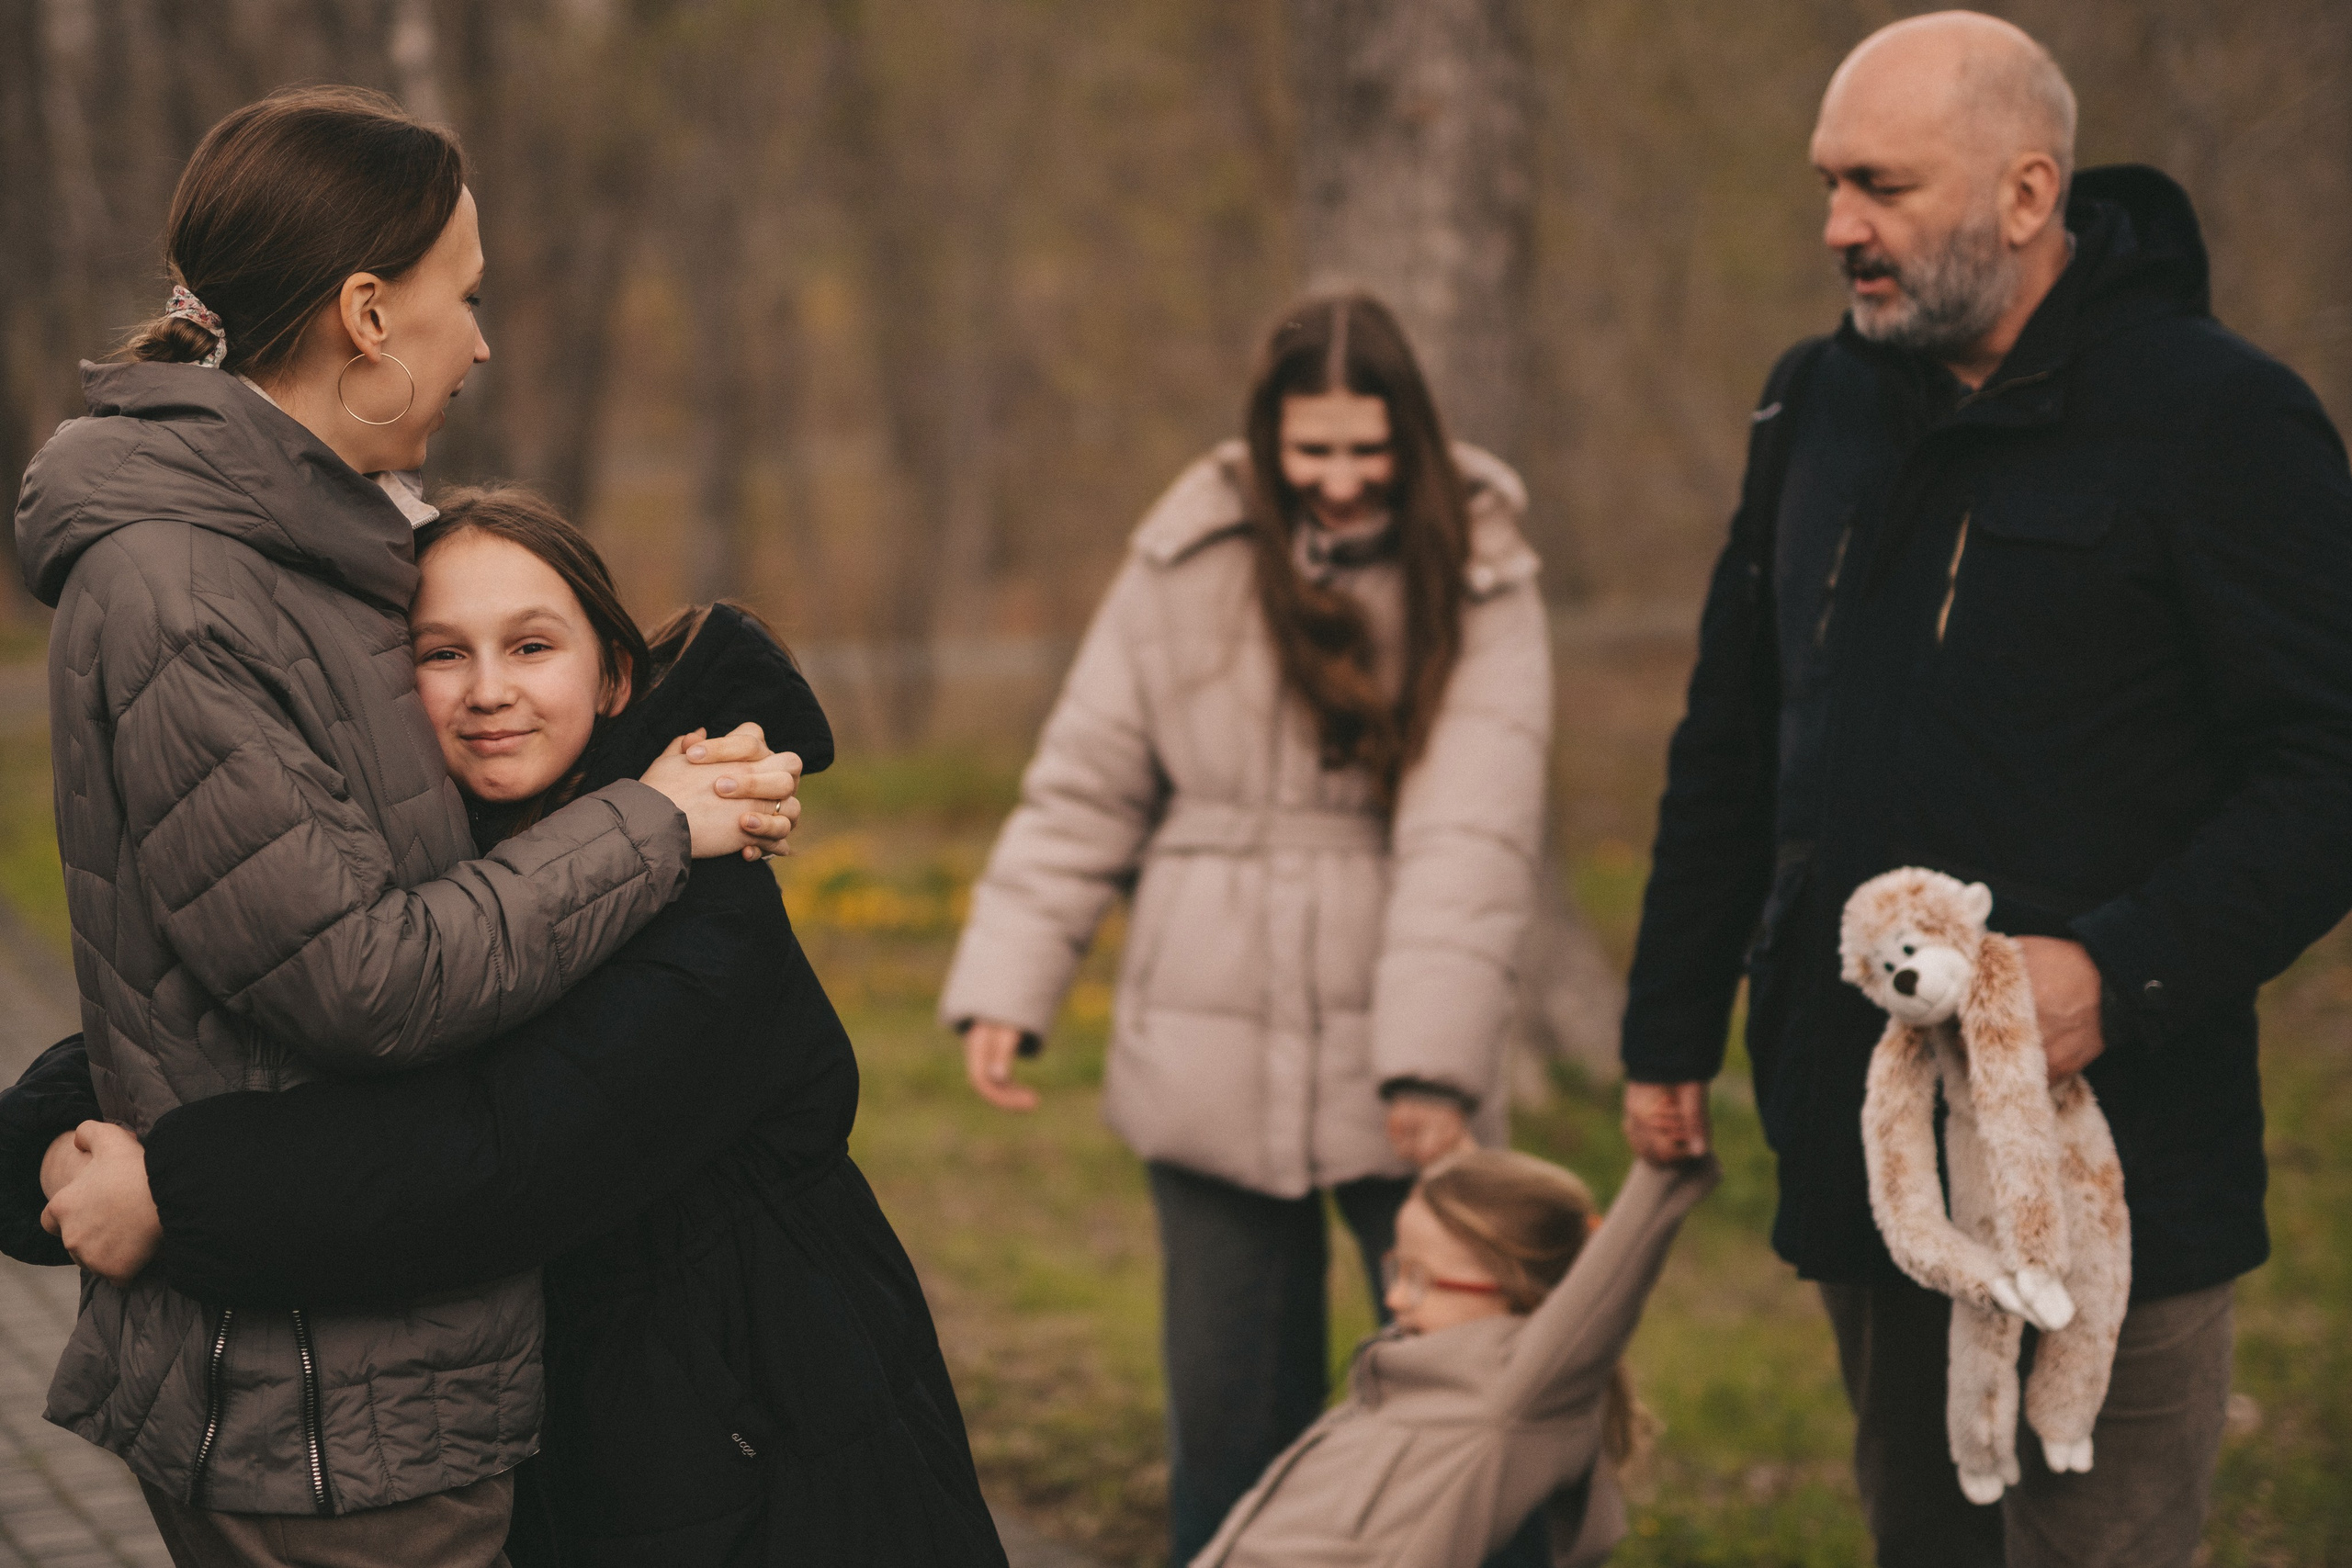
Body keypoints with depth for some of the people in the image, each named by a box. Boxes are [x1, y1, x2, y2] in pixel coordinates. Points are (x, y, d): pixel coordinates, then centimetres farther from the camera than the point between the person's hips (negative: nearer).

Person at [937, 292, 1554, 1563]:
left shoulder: (1479, 584, -5)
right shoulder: (1188, 565, 0)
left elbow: (1474, 839, -13)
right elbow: (1083, 791, 5)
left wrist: (1434, 1059, -21)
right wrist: (1004, 984, -3)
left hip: (1400, 1071, -1)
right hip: (1215, 1060, 2)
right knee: (1230, 1395, 11)